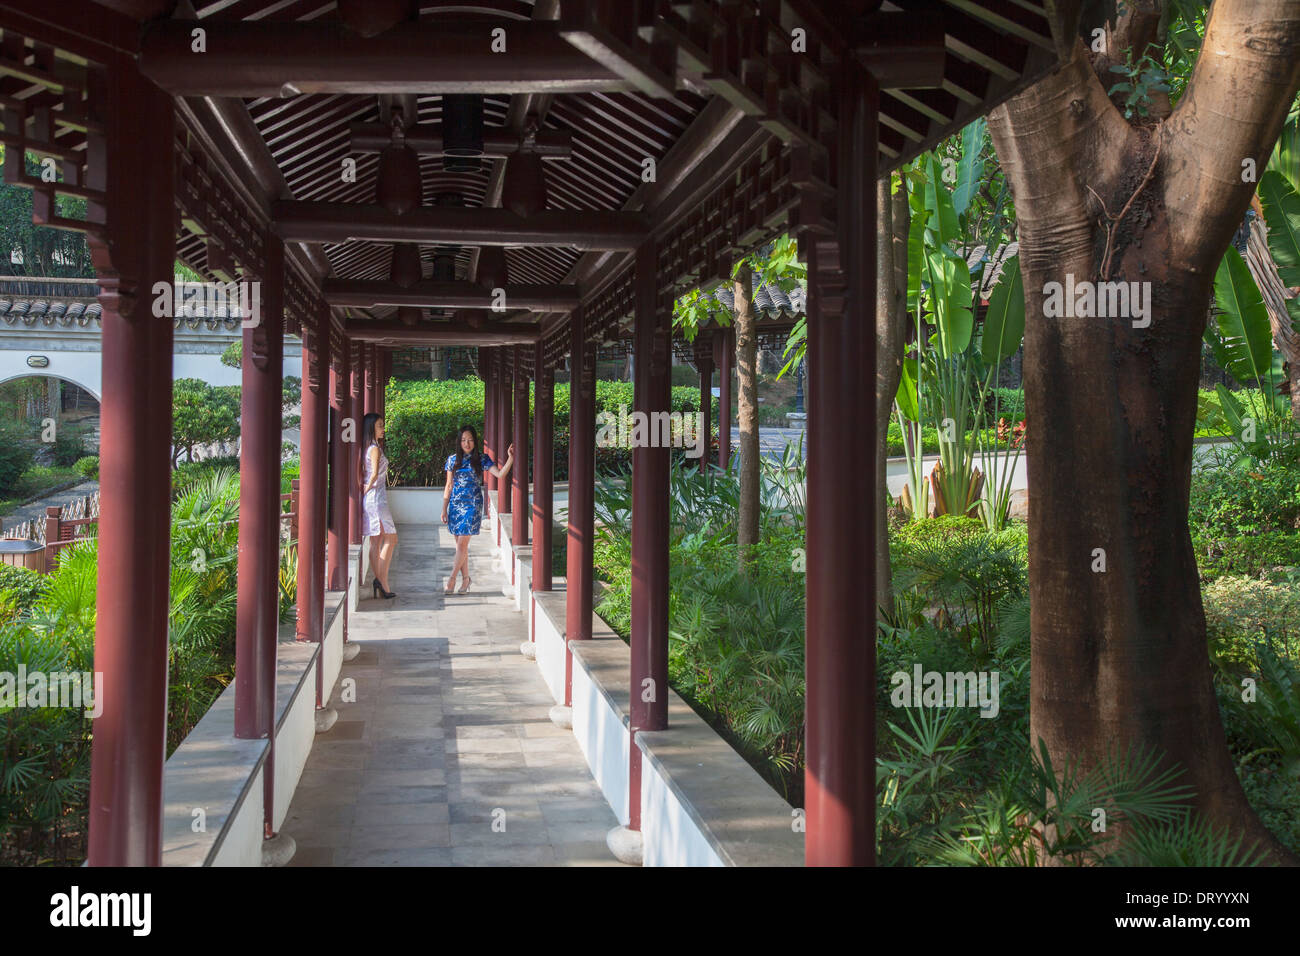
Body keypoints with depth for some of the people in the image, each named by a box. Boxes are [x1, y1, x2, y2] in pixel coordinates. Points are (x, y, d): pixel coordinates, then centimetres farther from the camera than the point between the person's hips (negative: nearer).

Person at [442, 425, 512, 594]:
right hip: (455, 504, 3)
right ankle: (465, 578, 18)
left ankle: (452, 578, 2)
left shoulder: (482, 459, -1)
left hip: (473, 505, -3)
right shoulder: (452, 460, 6)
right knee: (460, 545, 6)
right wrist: (444, 509, 7)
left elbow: (500, 474, -12)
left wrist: (510, 459, -27)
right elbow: (449, 486, 10)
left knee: (462, 544, -7)